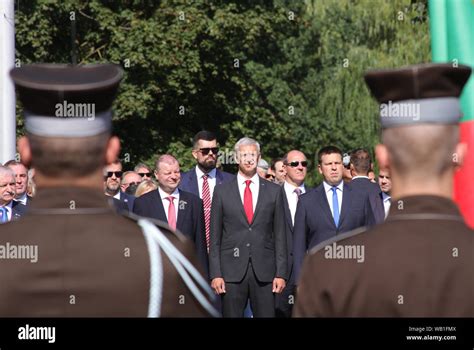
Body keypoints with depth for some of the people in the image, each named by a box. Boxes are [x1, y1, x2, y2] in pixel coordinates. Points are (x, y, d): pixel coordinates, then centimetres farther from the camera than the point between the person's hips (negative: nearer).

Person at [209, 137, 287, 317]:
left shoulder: (274, 191, 9)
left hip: (265, 272, 1)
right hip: (231, 271, 0)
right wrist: (215, 274, -3)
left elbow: (279, 235, 7)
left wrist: (281, 273, 0)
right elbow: (215, 236, 5)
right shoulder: (222, 191, 6)